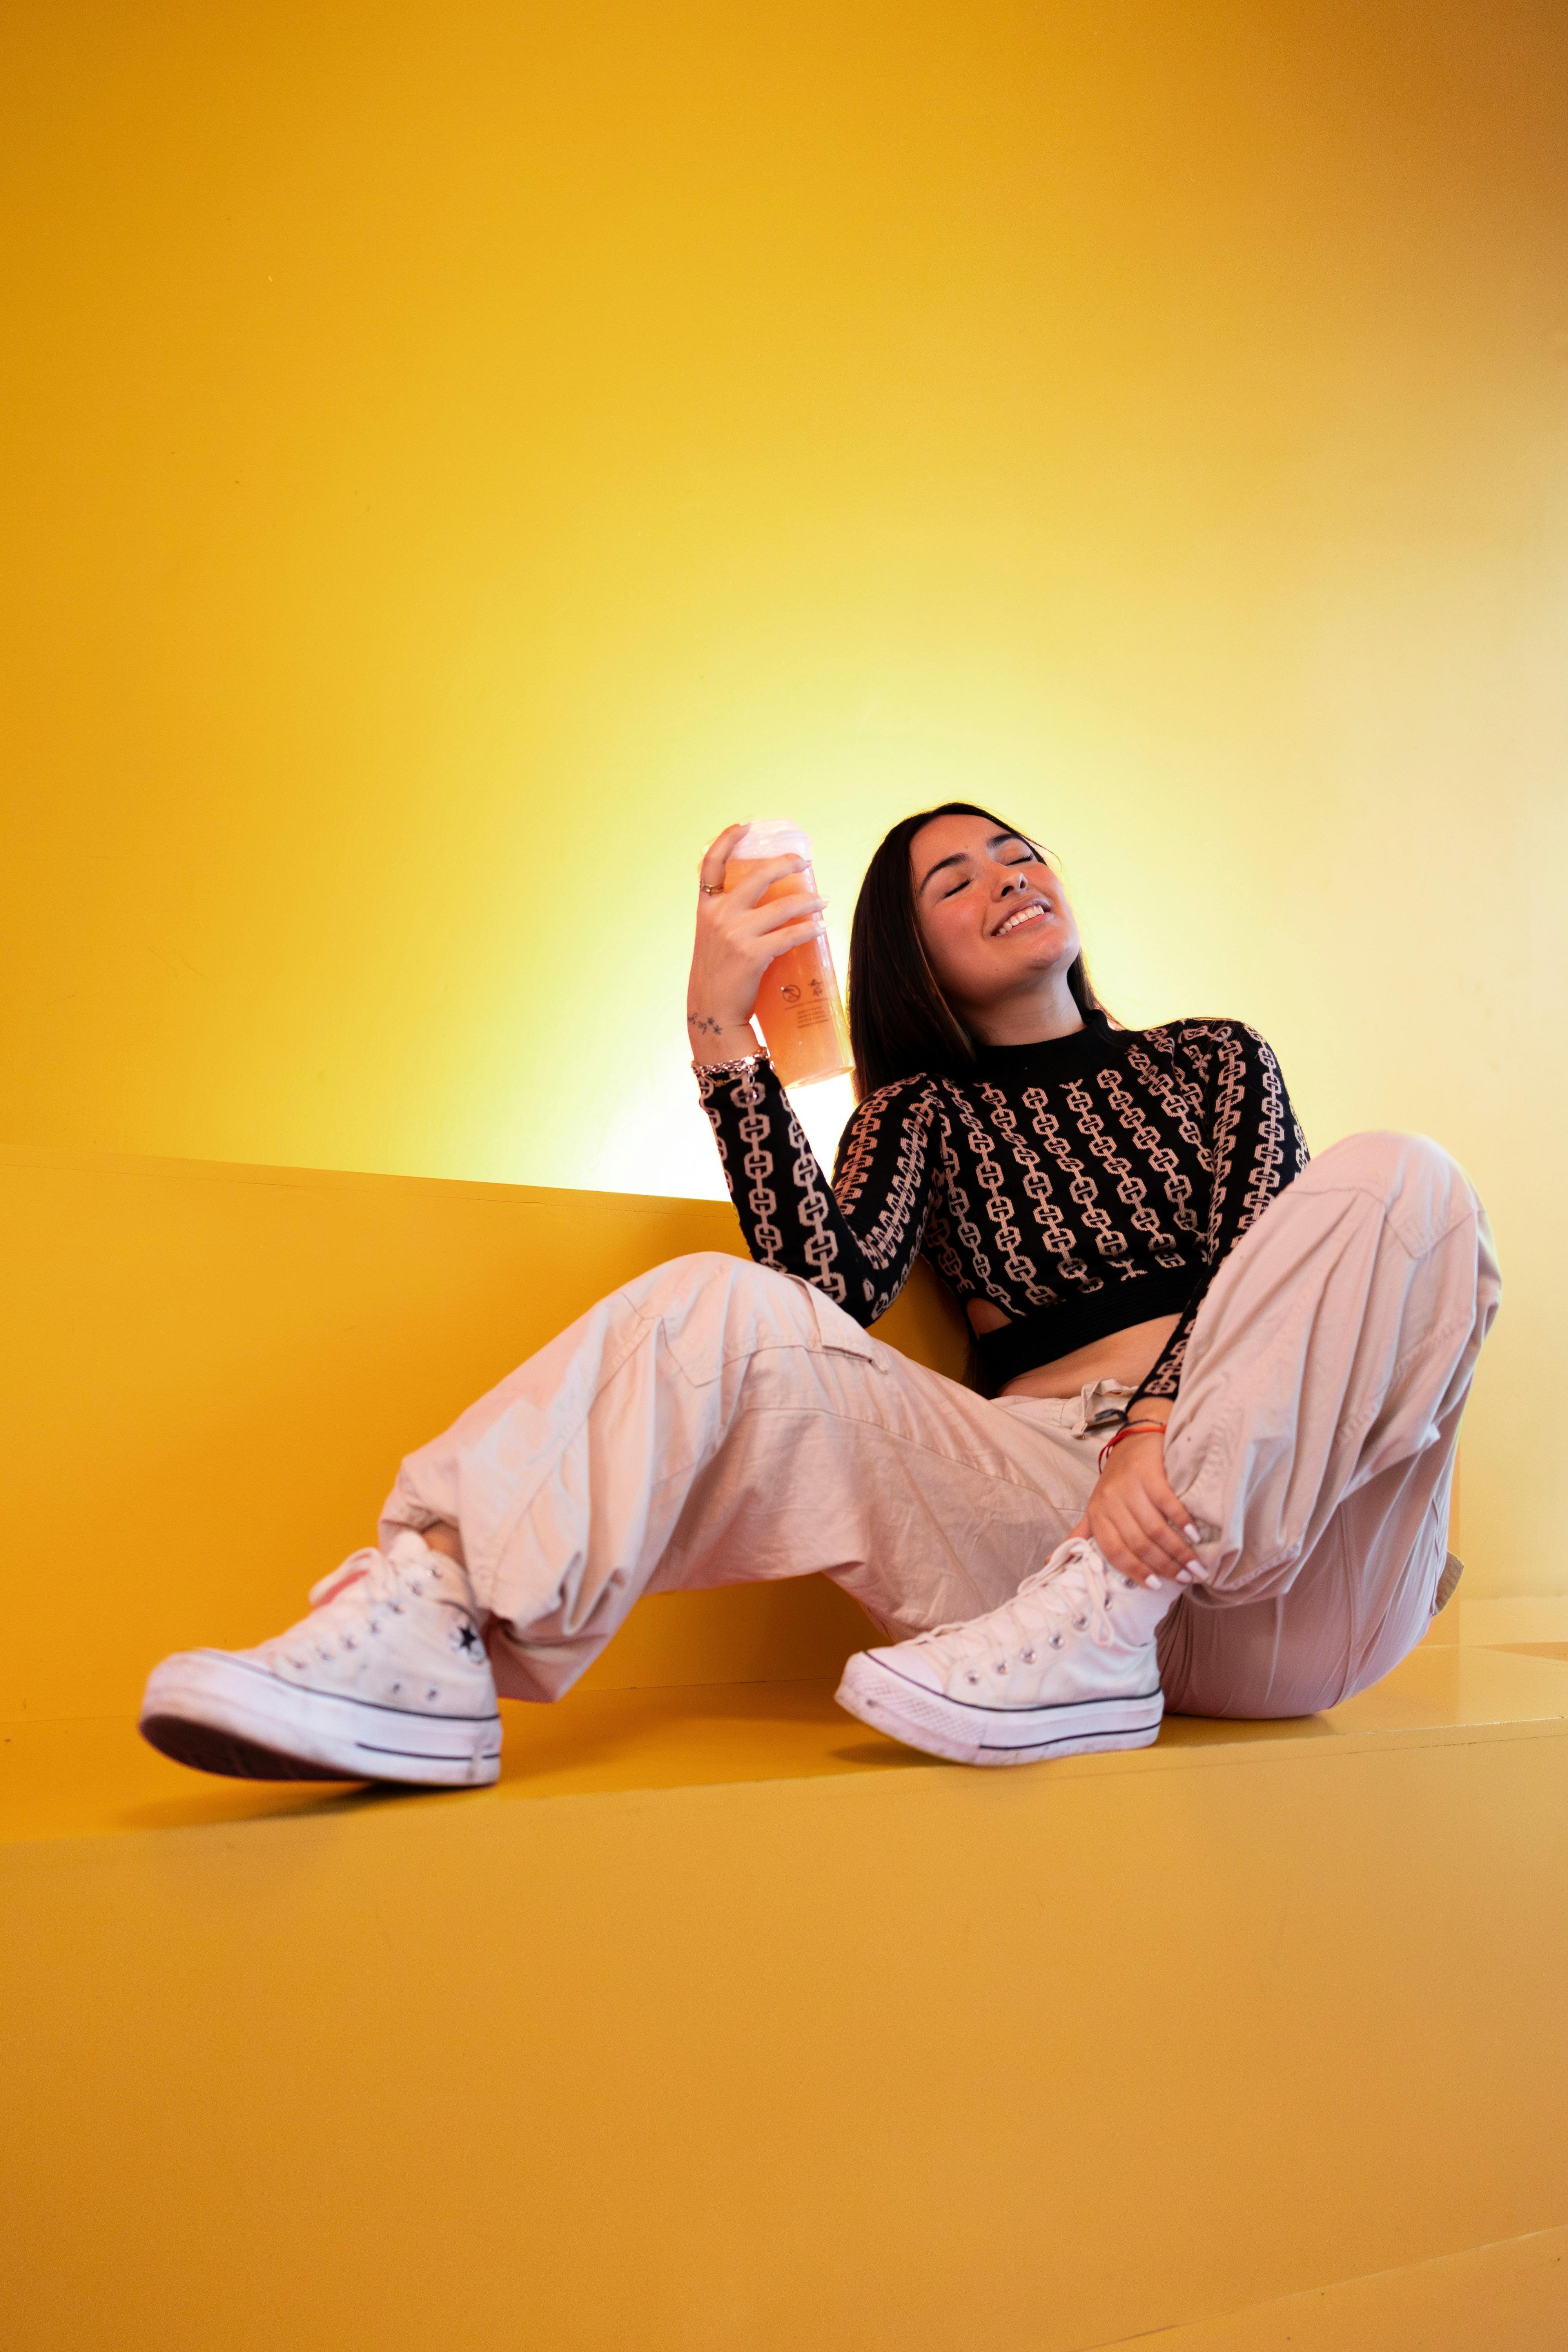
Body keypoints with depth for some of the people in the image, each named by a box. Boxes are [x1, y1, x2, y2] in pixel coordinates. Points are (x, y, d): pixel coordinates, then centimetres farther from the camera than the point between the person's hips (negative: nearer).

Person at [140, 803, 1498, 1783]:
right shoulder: (926, 1108, 19)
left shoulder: (1214, 1059, 19)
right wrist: (723, 1036, -9)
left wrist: (1163, 1427, -21)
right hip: (1041, 1494, 0)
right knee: (716, 1313, -19)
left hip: (1271, 1530, 0)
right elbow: (833, 1296, -2)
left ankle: (1094, 1626, -35)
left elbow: (1271, 1274, 0)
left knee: (1399, 1183, -25)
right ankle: (425, 1630, -38)